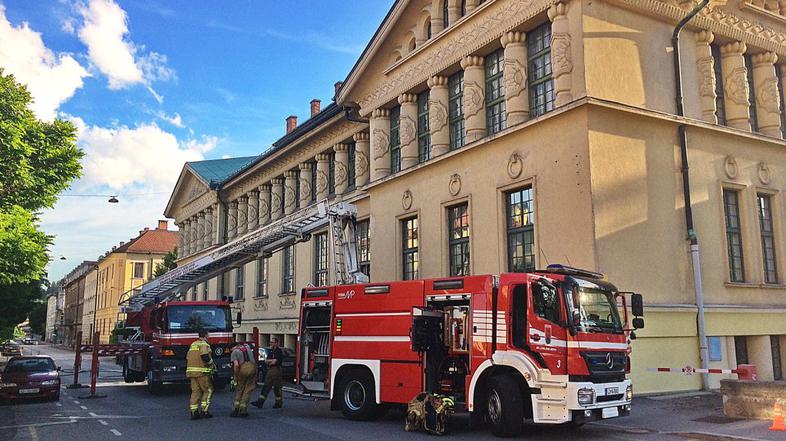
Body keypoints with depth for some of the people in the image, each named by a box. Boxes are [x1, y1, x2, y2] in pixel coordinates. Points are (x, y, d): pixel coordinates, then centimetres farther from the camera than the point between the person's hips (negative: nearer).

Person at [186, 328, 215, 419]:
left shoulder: (193, 344, 19)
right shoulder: (204, 344, -8)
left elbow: (188, 358, 20)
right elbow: (205, 357, -21)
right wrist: (212, 364, -5)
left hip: (191, 370, 8)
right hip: (202, 371, -7)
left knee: (195, 391, 7)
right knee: (208, 390, 3)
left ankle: (193, 412, 3)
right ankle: (204, 411, -2)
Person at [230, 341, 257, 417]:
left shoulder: (234, 352, 10)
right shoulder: (247, 346, 25)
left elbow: (236, 365, -4)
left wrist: (235, 377, 3)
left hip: (243, 368, -3)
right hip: (252, 367, 3)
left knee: (239, 390, 14)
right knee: (247, 391, 10)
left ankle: (235, 410, 12)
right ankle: (243, 410, 9)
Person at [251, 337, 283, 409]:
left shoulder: (279, 351, -11)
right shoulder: (271, 351, 18)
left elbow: (274, 362, -19)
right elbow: (266, 360, 13)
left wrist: (268, 361, -2)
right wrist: (271, 361, -7)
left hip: (276, 370, -9)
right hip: (270, 371, 9)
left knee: (277, 387, -2)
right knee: (266, 387, 6)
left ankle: (279, 403, 7)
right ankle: (260, 402, 6)